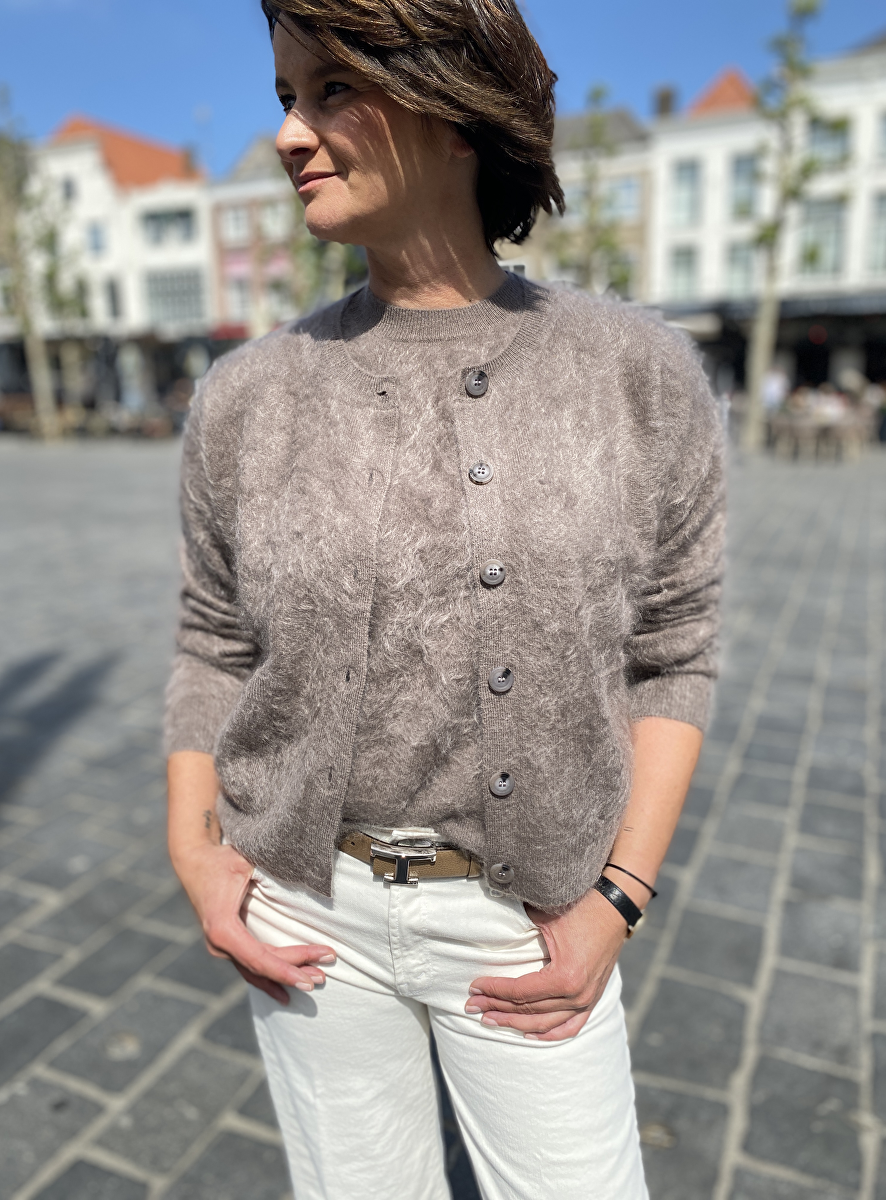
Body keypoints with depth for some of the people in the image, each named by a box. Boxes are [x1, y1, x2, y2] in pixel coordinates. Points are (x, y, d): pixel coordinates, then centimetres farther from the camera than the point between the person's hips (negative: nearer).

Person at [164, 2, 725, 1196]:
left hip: (525, 919, 0)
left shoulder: (642, 375, -9)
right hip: (307, 901, 2)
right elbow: (215, 645, 5)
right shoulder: (248, 396, -6)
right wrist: (193, 850, -4)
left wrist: (617, 899, -8)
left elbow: (671, 656, -3)